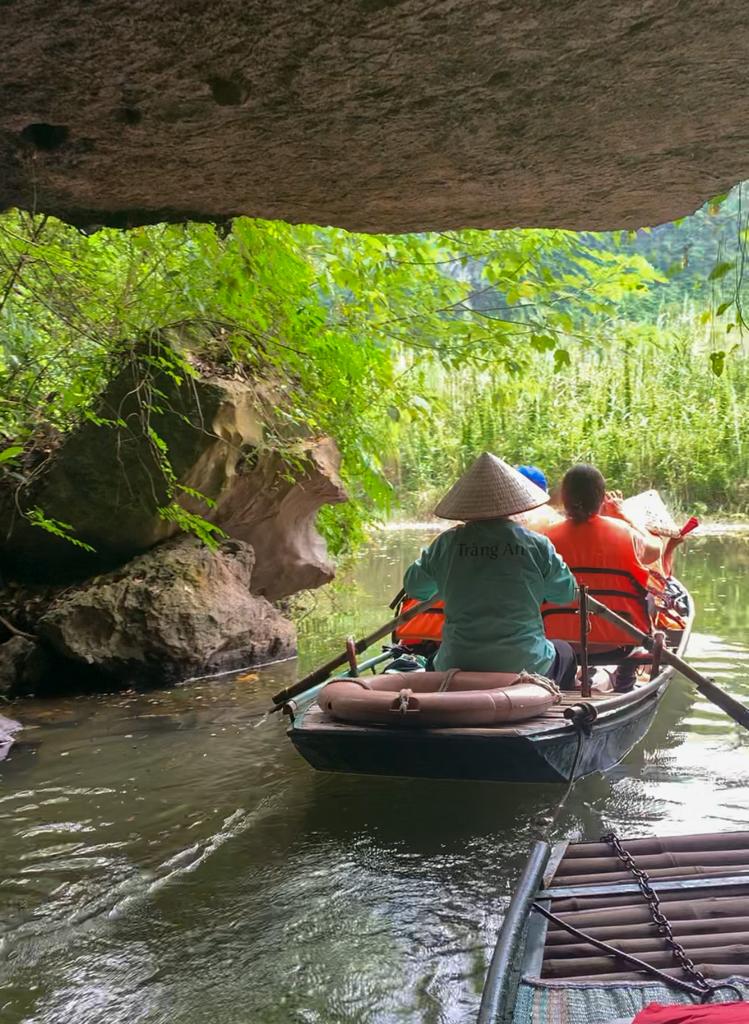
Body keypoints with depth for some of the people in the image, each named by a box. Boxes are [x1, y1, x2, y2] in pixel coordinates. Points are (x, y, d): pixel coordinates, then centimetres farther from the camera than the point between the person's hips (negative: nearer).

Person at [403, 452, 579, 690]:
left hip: (458, 667, 1)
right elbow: (567, 593, 4)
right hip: (525, 666, 0)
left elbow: (413, 587, 7)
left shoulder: (447, 544, -6)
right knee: (564, 652, 33)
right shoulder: (535, 544, -8)